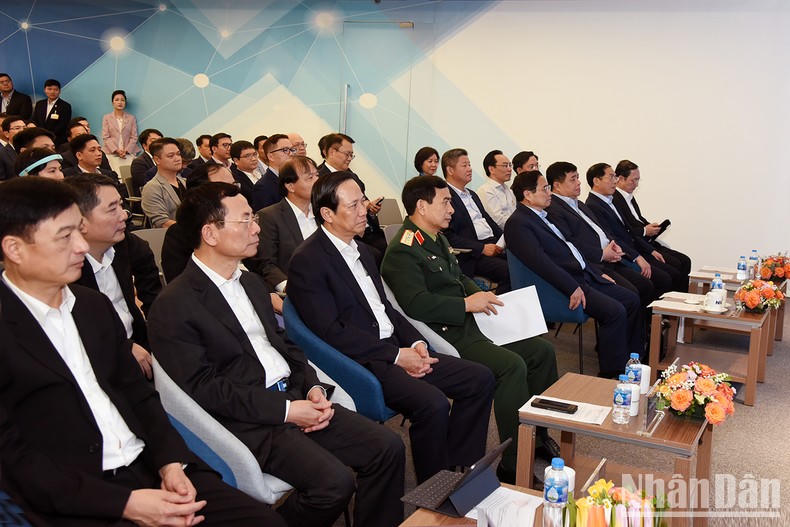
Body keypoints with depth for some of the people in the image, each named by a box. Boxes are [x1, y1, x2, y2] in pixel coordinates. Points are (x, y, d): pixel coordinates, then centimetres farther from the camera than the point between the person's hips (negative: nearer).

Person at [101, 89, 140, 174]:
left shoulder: (131, 118, 15)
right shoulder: (106, 118, 13)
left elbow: (134, 137, 7)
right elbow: (105, 137, 5)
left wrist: (126, 150, -8)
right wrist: (116, 150, -9)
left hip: (128, 153, 1)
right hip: (111, 153, -1)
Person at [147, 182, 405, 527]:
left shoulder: (251, 283, 16)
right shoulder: (173, 306, -10)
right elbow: (202, 388, -14)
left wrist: (313, 389, 1)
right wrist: (286, 409, -16)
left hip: (295, 397, 8)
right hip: (246, 421, -7)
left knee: (387, 447, -6)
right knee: (334, 481, -25)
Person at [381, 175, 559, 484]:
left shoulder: (438, 239, 17)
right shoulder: (402, 251, -14)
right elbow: (415, 303, -25)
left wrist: (482, 296, 8)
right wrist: (467, 304, -20)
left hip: (469, 326, 10)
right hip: (447, 337, -10)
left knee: (542, 350, 4)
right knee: (512, 365, -27)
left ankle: (537, 434, 17)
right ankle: (513, 467, -17)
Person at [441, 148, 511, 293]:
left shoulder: (472, 194, 25)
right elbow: (448, 237, -13)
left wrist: (505, 240, 8)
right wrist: (482, 248, -17)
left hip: (493, 244, 9)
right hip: (473, 256, -8)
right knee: (509, 271, -29)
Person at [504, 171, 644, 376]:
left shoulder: (543, 216, 20)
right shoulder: (517, 224, -12)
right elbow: (541, 263, -22)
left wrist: (597, 272, 17)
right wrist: (572, 288, -26)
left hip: (584, 275, 10)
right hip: (562, 287, -10)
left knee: (631, 299, 6)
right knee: (615, 311, -23)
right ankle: (611, 373, -11)